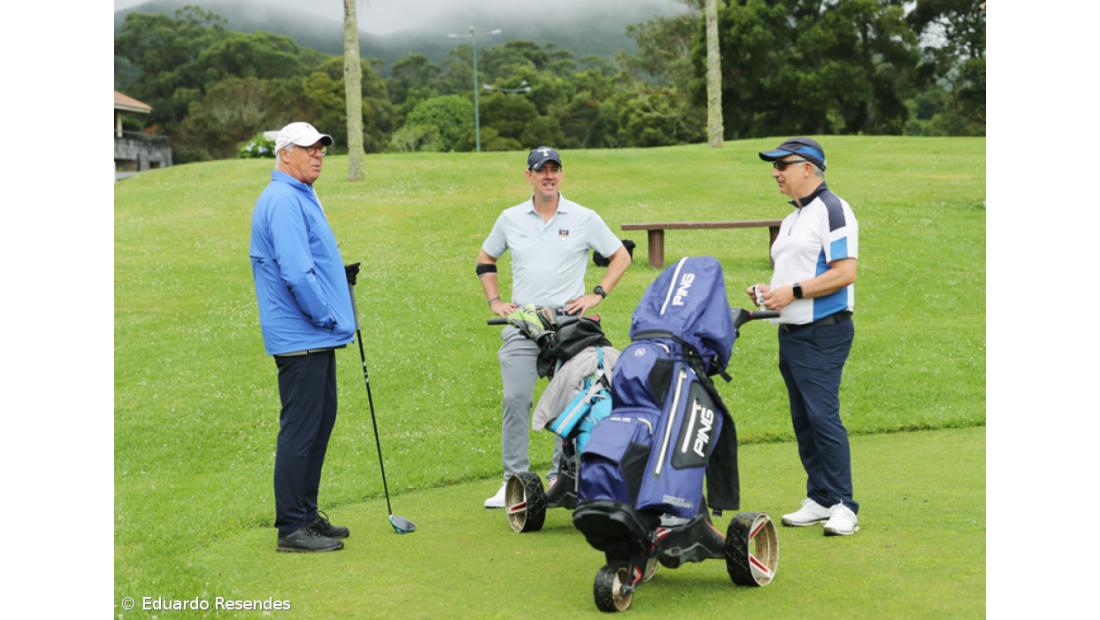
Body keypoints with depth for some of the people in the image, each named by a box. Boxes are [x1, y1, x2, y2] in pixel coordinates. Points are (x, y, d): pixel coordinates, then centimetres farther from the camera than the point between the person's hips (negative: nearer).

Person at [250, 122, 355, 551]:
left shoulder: (301, 197, 19)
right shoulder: (283, 201, -15)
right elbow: (296, 273, -24)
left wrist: (331, 315, 17)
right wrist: (325, 316, -14)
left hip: (317, 338, 11)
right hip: (300, 336, -11)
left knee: (320, 423, 15)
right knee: (300, 431, -6)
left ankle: (307, 515, 24)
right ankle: (291, 528, 0)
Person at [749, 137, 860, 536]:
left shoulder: (832, 210, -10)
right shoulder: (791, 219, 19)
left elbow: (844, 273, -19)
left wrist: (792, 292, -19)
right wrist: (769, 291, 8)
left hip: (823, 334, -10)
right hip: (791, 333, 10)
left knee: (823, 416, -12)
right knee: (803, 420, 11)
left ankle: (843, 506, -5)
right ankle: (819, 500, 19)